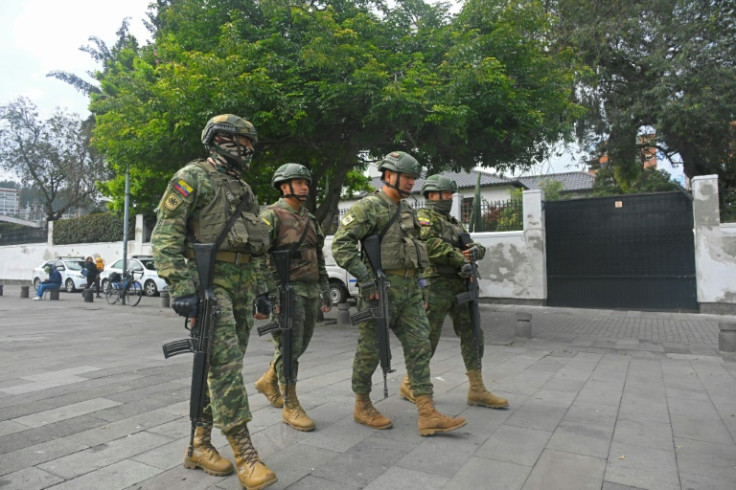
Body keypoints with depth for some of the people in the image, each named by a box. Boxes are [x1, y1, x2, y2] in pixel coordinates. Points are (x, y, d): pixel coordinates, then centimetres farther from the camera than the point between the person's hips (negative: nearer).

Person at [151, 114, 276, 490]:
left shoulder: (243, 188, 21)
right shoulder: (192, 177, -3)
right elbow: (165, 235, -11)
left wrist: (260, 288, 19)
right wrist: (180, 287, -21)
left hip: (242, 285, 8)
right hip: (209, 280, -8)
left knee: (225, 366, 8)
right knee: (226, 365, -12)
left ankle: (199, 445, 20)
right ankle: (245, 454, -7)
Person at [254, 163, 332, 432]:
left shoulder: (311, 220, 16)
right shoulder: (271, 216, -7)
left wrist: (325, 290, 16)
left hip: (310, 291, 8)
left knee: (299, 345, 15)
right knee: (288, 347, -3)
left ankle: (268, 380, 37)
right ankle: (291, 406, 8)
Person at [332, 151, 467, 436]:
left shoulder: (408, 211, 17)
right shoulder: (368, 207, -8)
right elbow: (341, 245, -17)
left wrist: (418, 284, 19)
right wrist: (366, 279, -21)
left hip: (410, 291, 8)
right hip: (381, 290, -7)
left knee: (419, 347, 2)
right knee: (370, 351, 5)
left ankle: (428, 415, 5)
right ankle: (362, 406, 23)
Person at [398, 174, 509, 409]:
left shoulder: (454, 223, 22)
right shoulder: (423, 216, -2)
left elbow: (476, 246, 17)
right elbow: (431, 244, -20)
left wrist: (475, 250, -8)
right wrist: (461, 259, -20)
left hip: (459, 286, 8)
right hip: (436, 285, -8)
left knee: (472, 334, 5)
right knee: (428, 338, -2)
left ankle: (477, 391, 11)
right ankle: (409, 385, 14)